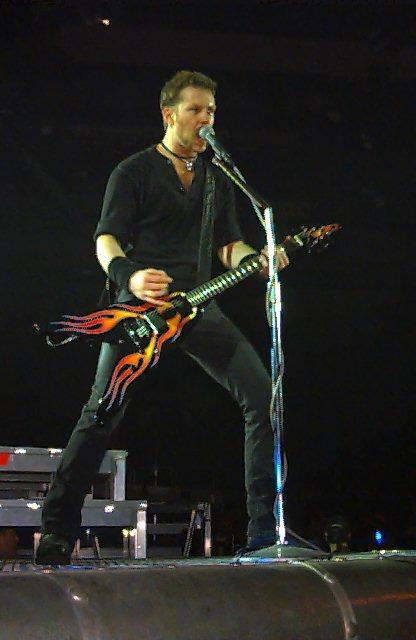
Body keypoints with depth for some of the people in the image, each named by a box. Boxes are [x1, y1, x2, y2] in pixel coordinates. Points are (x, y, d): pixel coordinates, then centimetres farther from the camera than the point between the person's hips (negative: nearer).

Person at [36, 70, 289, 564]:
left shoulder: (219, 178, 21)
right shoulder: (134, 171, 5)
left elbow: (229, 246, 21)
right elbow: (105, 239, -4)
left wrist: (259, 259, -2)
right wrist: (128, 276, -25)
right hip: (141, 302, -4)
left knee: (262, 397, -10)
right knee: (102, 412, -11)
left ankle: (266, 527, -4)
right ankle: (57, 532, 0)